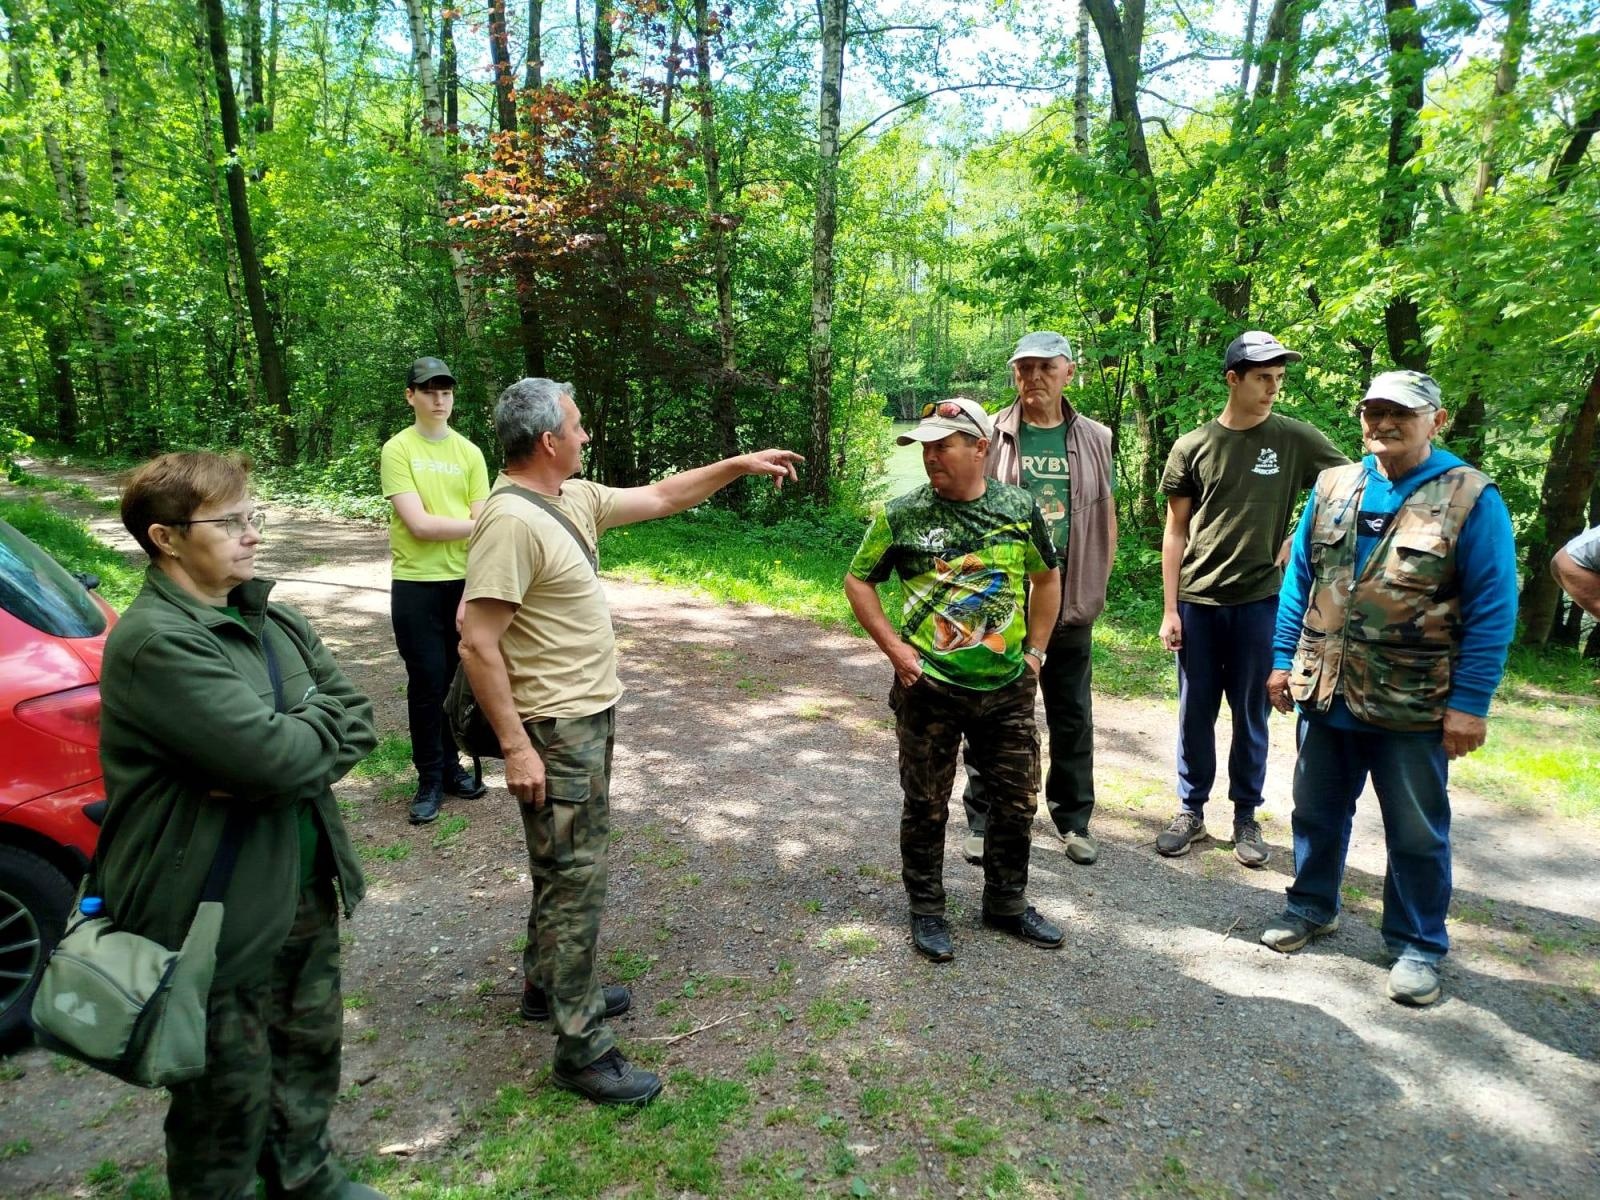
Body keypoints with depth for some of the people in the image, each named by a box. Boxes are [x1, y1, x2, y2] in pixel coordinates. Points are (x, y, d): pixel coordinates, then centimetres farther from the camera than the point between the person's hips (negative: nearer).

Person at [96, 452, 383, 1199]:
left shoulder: (270, 620, 4)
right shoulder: (154, 641, -22)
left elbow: (359, 722, 0)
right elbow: (277, 757, -30)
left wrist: (292, 750, -18)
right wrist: (324, 717, -10)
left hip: (304, 884, 8)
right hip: (217, 909, -8)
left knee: (310, 1044, 25)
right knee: (231, 1090, 13)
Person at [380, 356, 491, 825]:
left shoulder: (470, 453, 5)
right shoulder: (398, 449, -4)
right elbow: (419, 524, -14)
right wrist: (474, 523, -6)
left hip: (465, 582, 3)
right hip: (416, 585, -3)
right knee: (428, 681, 1)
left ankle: (450, 765, 25)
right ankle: (430, 779, 15)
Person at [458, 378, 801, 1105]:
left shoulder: (574, 498, 6)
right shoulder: (512, 521, -22)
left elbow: (659, 498, 18)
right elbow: (477, 644, -24)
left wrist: (738, 465, 16)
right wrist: (515, 746, -24)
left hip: (590, 717, 10)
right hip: (554, 730, -10)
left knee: (565, 867, 23)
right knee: (575, 880, -1)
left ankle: (548, 986, 42)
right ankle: (581, 1049, 13)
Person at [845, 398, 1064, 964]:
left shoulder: (1019, 508, 0)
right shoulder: (902, 514, -7)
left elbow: (1047, 578, 14)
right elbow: (857, 581, 1)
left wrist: (1034, 651, 8)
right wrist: (894, 648, -8)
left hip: (1008, 689, 3)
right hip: (929, 690, -2)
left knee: (1017, 803, 14)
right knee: (926, 807, 9)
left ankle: (1007, 904, 35)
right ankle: (927, 911, 29)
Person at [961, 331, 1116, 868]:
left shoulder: (1094, 439, 6)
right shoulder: (991, 436, -2)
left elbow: (1106, 518, 11)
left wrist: (1096, 588, 5)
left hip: (1070, 603, 3)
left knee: (1072, 717, 12)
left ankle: (1074, 818, 28)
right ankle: (983, 819, 20)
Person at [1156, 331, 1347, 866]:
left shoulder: (1297, 439, -1)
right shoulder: (1193, 446, 1)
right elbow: (1176, 531, 3)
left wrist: (1299, 542, -3)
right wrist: (1169, 609, 0)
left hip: (1259, 601, -1)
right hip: (1198, 601, 1)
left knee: (1250, 715, 9)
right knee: (1195, 712, 10)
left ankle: (1246, 816, 24)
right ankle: (1190, 810, 24)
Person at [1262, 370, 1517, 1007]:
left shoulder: (1471, 498, -8)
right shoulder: (1333, 488, 5)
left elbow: (1492, 611, -10)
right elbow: (1299, 578, 9)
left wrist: (1470, 703, -13)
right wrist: (1283, 660, 6)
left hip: (1414, 709, -3)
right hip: (1326, 695, 4)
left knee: (1417, 834, 11)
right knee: (1317, 810, 17)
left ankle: (1417, 946, 29)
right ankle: (1312, 906, 38)